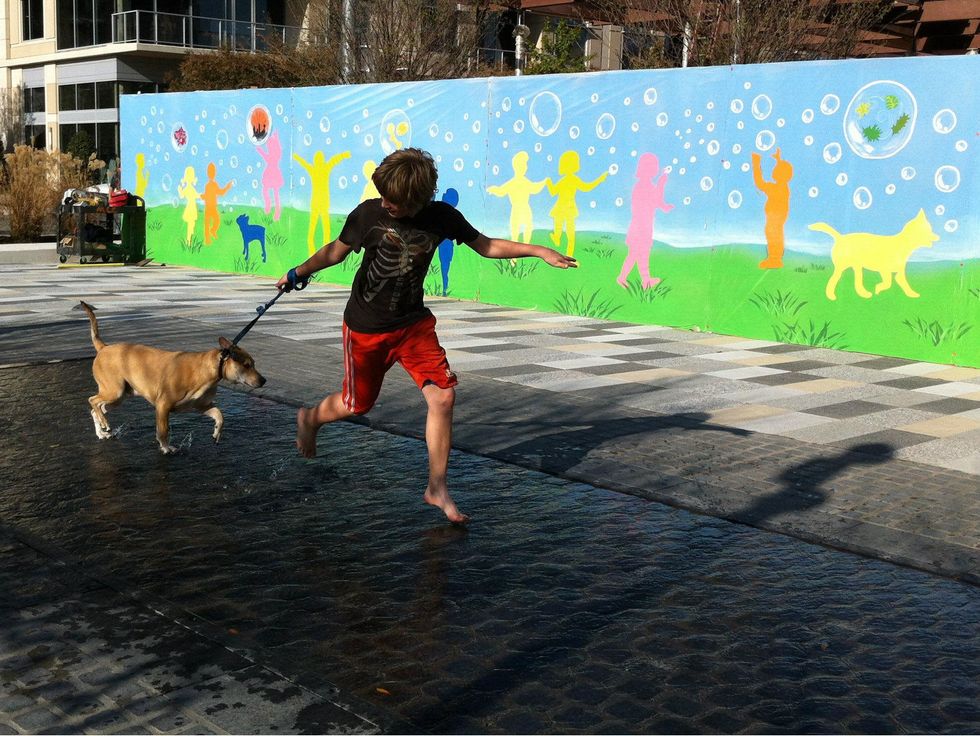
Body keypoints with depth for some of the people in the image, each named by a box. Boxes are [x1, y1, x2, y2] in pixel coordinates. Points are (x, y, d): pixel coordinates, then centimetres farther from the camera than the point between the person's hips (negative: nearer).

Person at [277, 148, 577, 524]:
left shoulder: (442, 216, -10)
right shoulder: (368, 213, -16)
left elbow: (486, 245, -1)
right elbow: (335, 251, 0)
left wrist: (538, 250, -8)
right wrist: (299, 272, 5)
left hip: (414, 324, 2)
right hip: (365, 327, -2)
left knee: (443, 395, -12)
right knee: (356, 405, 11)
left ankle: (437, 488, 0)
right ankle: (309, 418, 47)